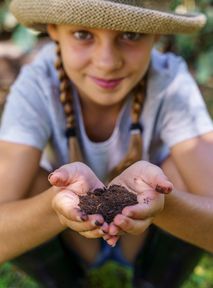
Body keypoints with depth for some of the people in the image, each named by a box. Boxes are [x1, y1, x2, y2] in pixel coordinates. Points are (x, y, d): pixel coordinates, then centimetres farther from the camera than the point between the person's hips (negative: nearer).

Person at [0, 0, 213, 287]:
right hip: (70, 239, 1)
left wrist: (150, 199, -53)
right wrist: (62, 200, -55)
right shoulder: (35, 86, -27)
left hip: (150, 234, 0)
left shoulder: (172, 83, -27)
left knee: (188, 168, -27)